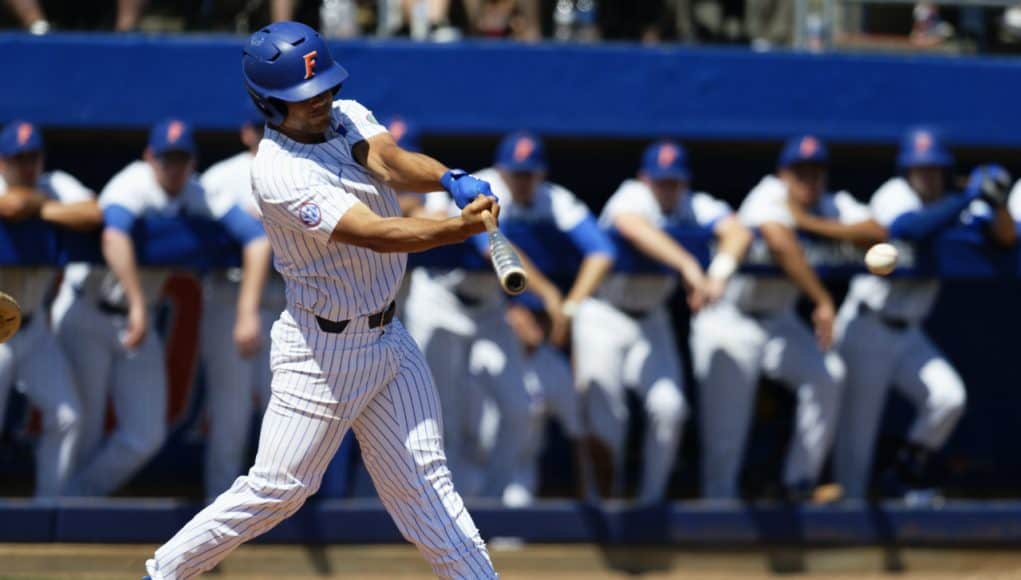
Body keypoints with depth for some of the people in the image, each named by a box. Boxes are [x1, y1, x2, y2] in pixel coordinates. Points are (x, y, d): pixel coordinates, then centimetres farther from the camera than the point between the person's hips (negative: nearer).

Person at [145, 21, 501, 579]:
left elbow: (393, 163, -17)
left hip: (389, 339, 7)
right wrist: (461, 226, -47)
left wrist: (449, 179, -39)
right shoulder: (278, 173, -23)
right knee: (278, 488, -2)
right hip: (323, 350, -7)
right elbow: (379, 235, -33)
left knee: (423, 486, 8)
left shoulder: (349, 117, 2)